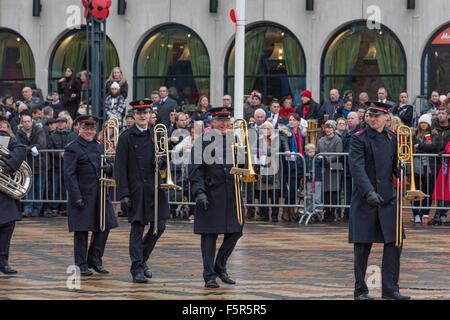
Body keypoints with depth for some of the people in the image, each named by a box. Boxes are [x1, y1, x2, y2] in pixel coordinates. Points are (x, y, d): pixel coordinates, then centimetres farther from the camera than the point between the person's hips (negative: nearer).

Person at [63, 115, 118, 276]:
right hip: (82, 195, -6)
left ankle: (94, 260, 18)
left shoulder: (99, 145, 13)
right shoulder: (72, 148, -7)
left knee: (103, 227, 6)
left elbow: (104, 164, 22)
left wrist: (109, 167, -4)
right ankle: (81, 265, 6)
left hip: (100, 195, 6)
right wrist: (76, 197, -18)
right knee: (81, 231, -2)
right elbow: (69, 175, -12)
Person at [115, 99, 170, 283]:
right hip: (135, 190, -4)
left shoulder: (156, 135, 10)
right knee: (137, 229, -2)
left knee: (159, 226, 1)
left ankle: (142, 258, 23)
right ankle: (137, 269, 4)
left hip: (155, 188, 4)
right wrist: (124, 194, -12)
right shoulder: (126, 138, -2)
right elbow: (120, 168, -5)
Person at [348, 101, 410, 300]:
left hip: (388, 198, 5)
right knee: (362, 246, -1)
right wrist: (369, 192, -30)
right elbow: (357, 168, -18)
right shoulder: (358, 138, -7)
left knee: (394, 242, 2)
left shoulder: (392, 137, 10)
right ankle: (360, 290, 9)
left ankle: (390, 289, 10)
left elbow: (396, 164, 15)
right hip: (364, 200, -5)